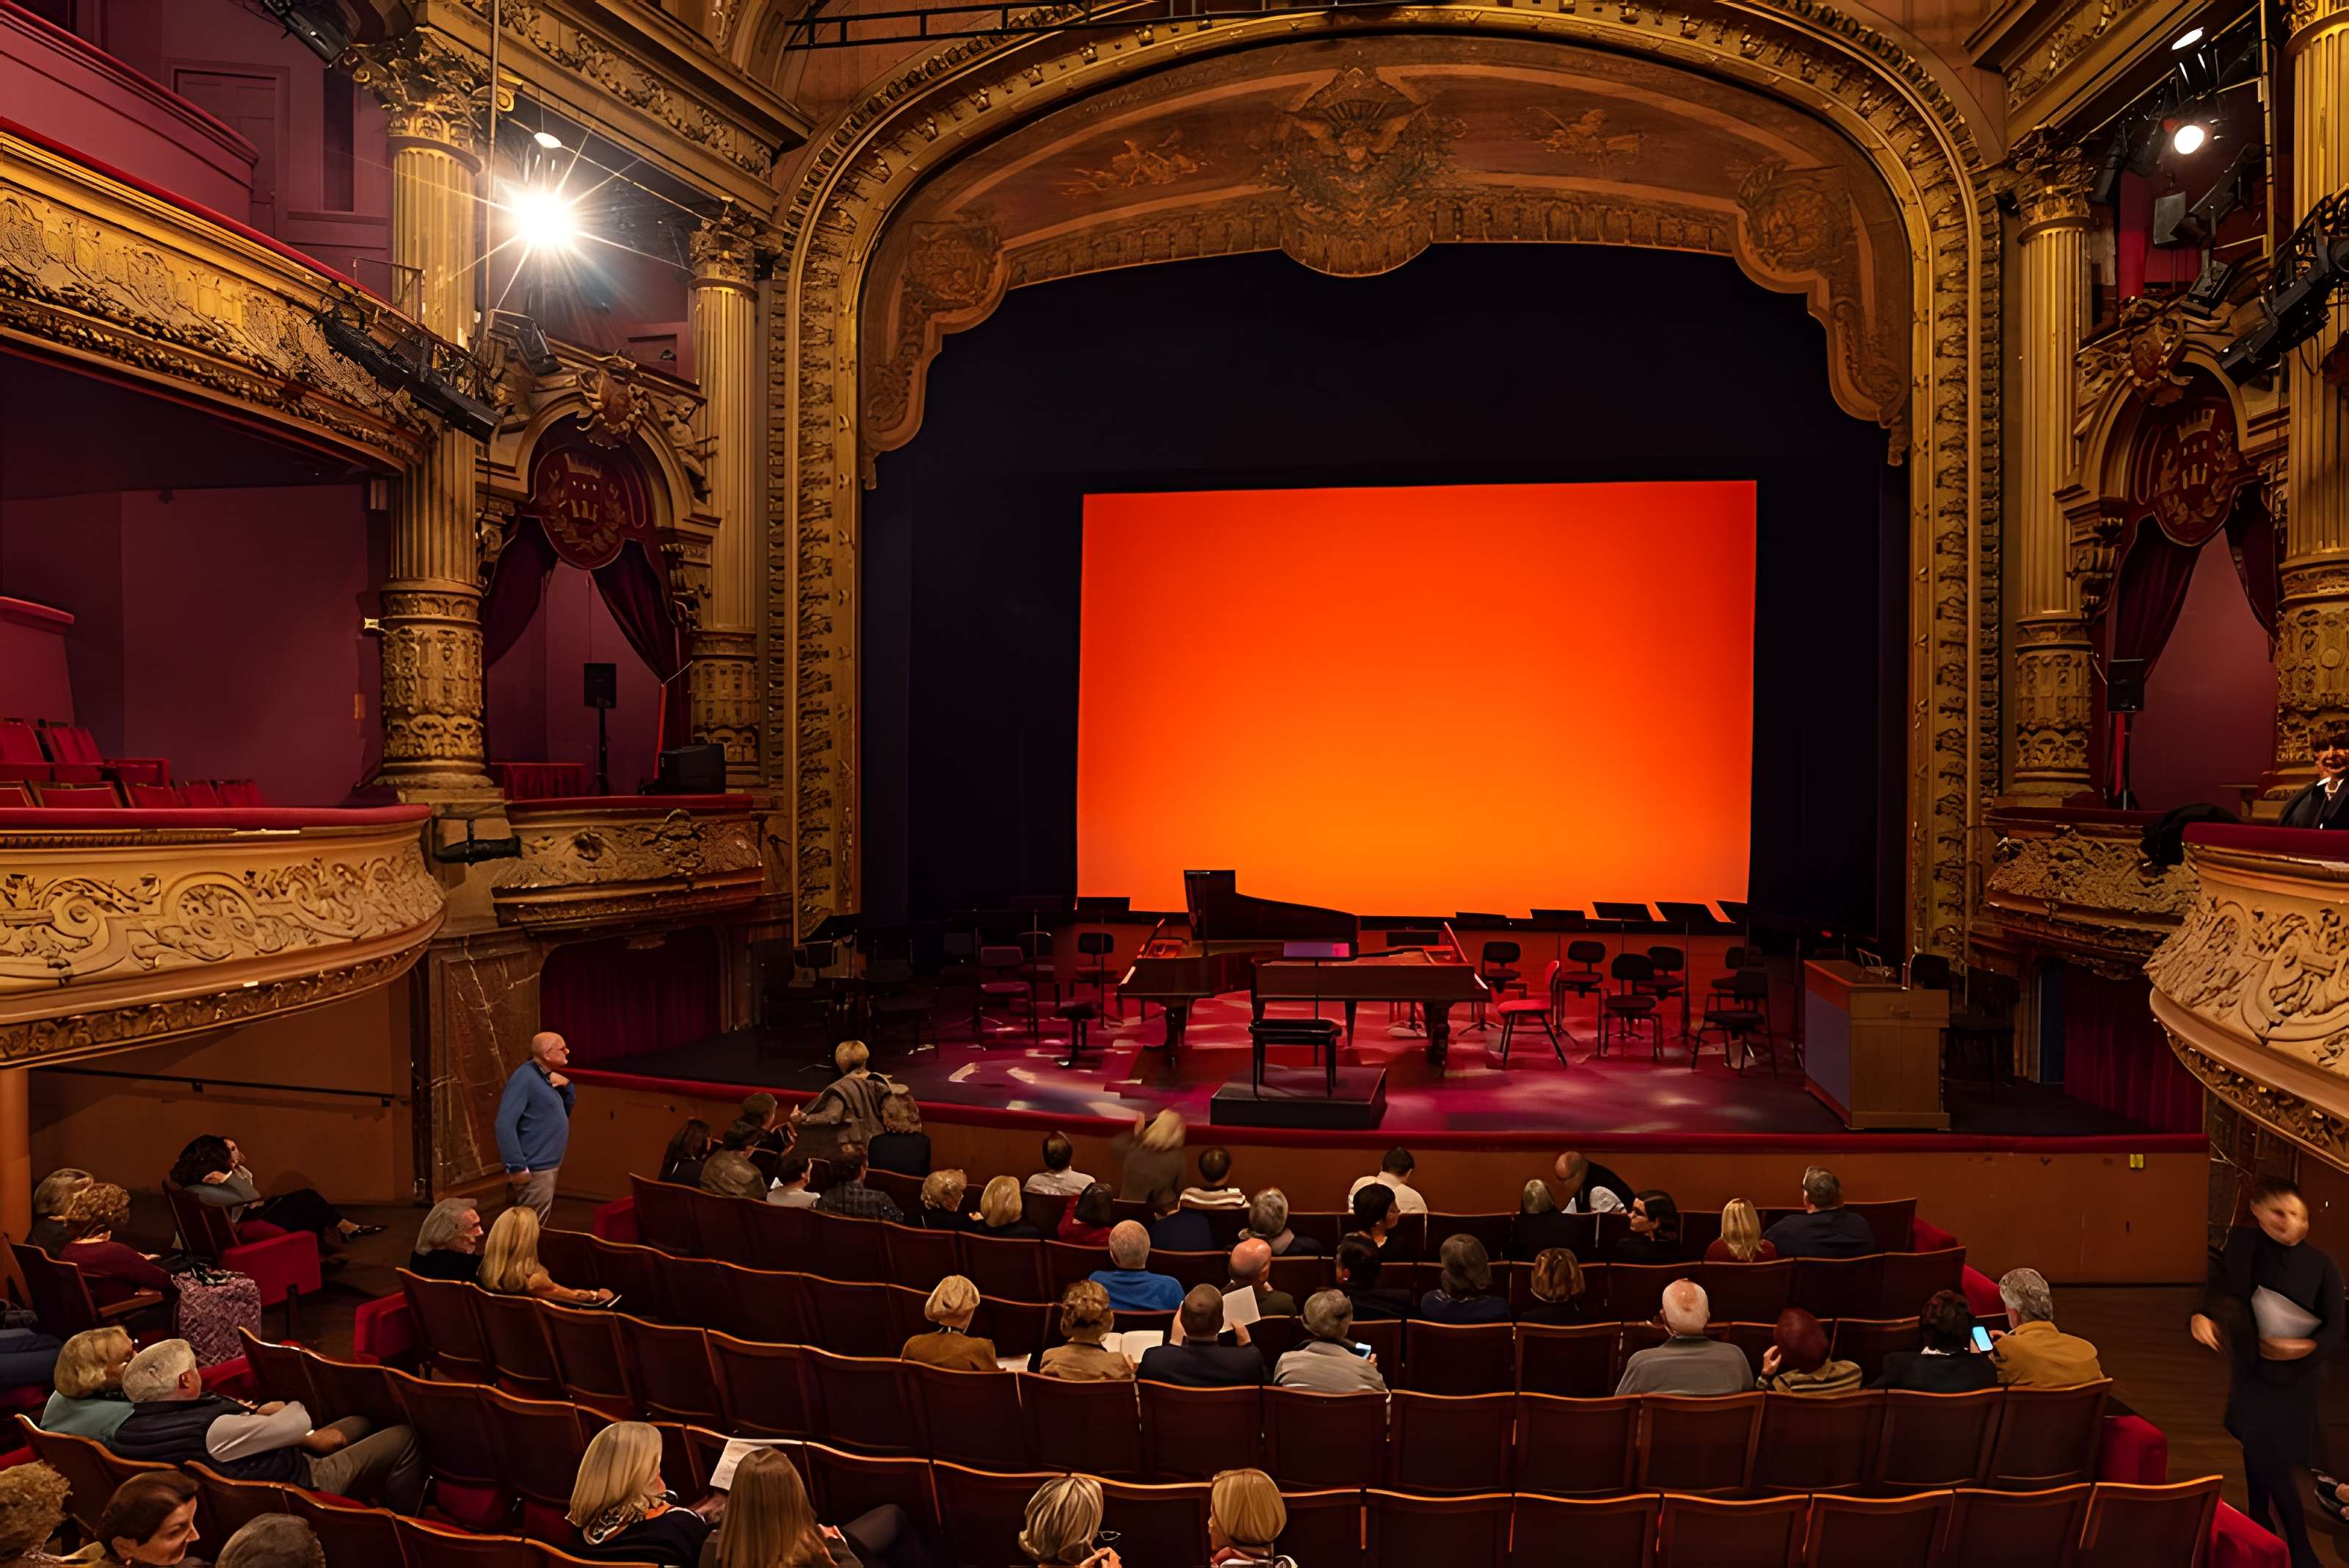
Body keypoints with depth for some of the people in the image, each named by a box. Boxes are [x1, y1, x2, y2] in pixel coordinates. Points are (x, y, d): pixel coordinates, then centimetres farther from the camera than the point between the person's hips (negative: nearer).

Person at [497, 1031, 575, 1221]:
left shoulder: (546, 1077, 10)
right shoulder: (525, 1078, -19)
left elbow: (568, 1106, 20)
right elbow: (505, 1125, -25)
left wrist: (567, 1085, -1)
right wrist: (517, 1166, -26)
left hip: (548, 1164, 10)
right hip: (535, 1169, -10)